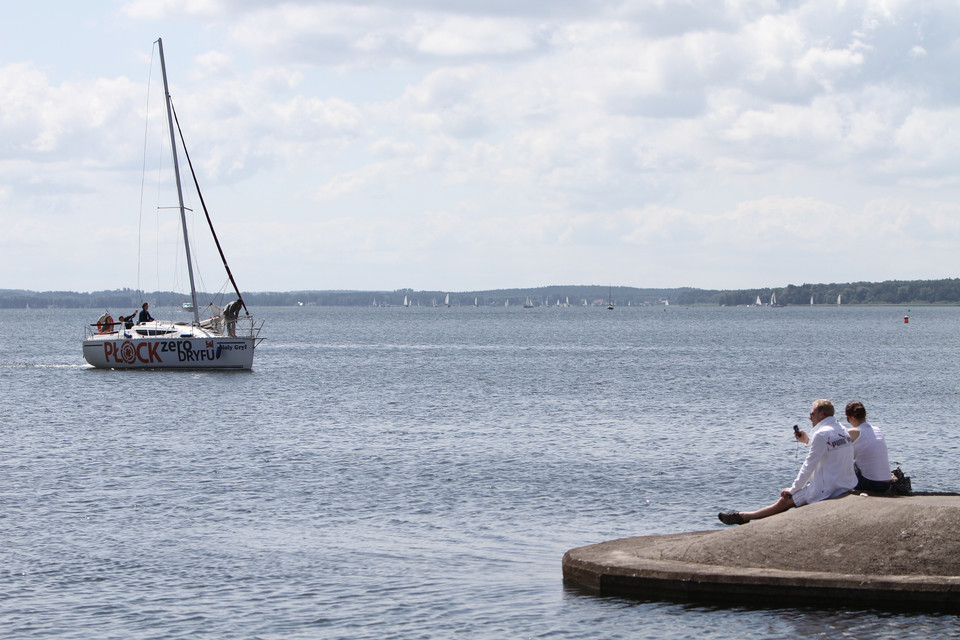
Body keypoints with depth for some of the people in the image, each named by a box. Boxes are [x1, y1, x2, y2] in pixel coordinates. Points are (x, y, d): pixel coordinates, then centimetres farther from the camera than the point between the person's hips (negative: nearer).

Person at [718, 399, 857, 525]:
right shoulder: (841, 430, 10)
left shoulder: (822, 434, -18)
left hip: (827, 491, -9)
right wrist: (808, 441, 19)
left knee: (784, 501, -2)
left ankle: (742, 516, 4)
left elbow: (809, 466, -15)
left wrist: (792, 490, -6)